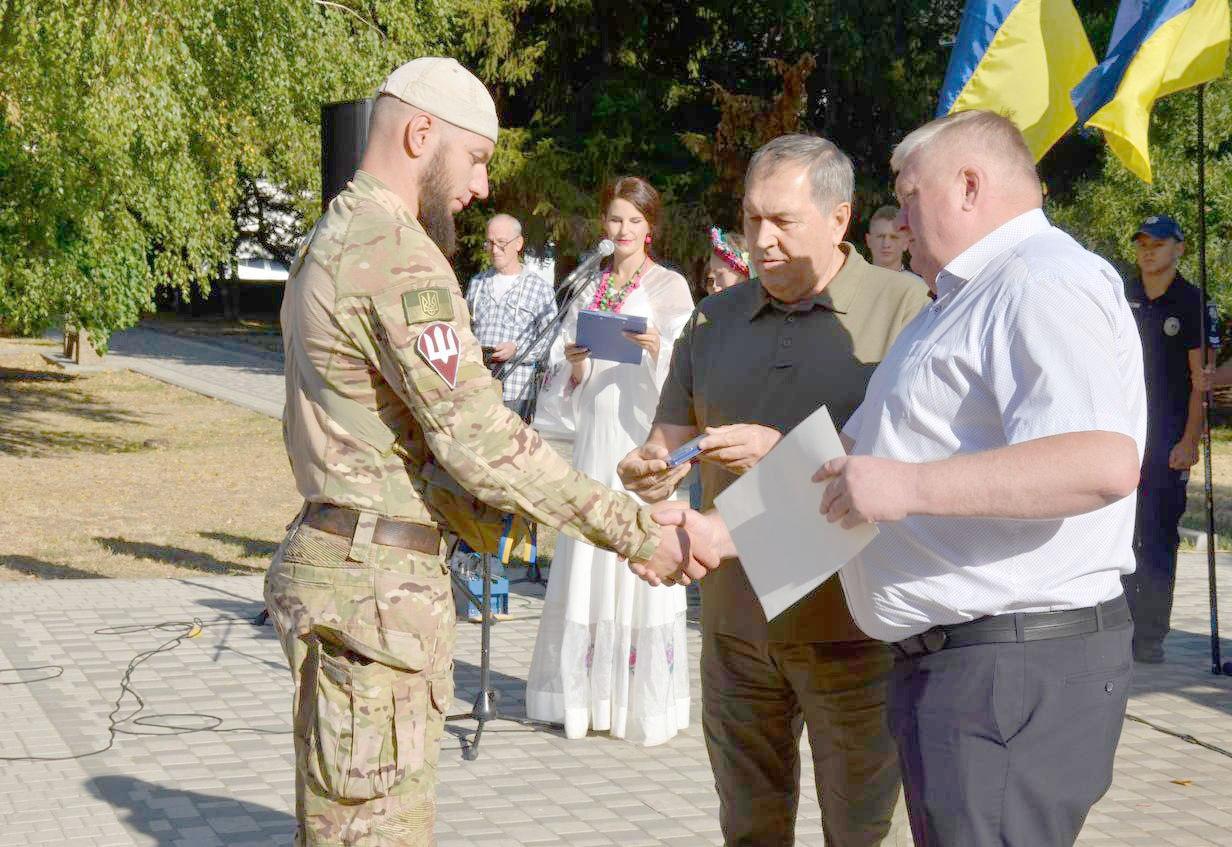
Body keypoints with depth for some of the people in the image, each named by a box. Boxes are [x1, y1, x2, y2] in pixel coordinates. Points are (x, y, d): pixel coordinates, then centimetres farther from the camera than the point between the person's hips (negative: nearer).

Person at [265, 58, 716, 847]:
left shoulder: (332, 240, 16)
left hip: (340, 555, 11)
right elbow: (478, 437, -22)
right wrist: (639, 534, -18)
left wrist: (488, 524, 13)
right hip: (376, 581, -11)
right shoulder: (398, 258, -17)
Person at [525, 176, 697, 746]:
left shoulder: (669, 287, 2)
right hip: (595, 435, 5)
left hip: (644, 432, -5)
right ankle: (588, 693, 13)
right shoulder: (590, 288, 17)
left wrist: (656, 346, -27)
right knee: (587, 559, 4)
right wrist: (572, 360, -3)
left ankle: (645, 702, 0)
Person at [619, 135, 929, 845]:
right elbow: (672, 439, 12)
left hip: (850, 624, -5)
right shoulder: (716, 319, 12)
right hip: (736, 620, 5)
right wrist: (649, 469, -11)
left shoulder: (900, 307, -6)